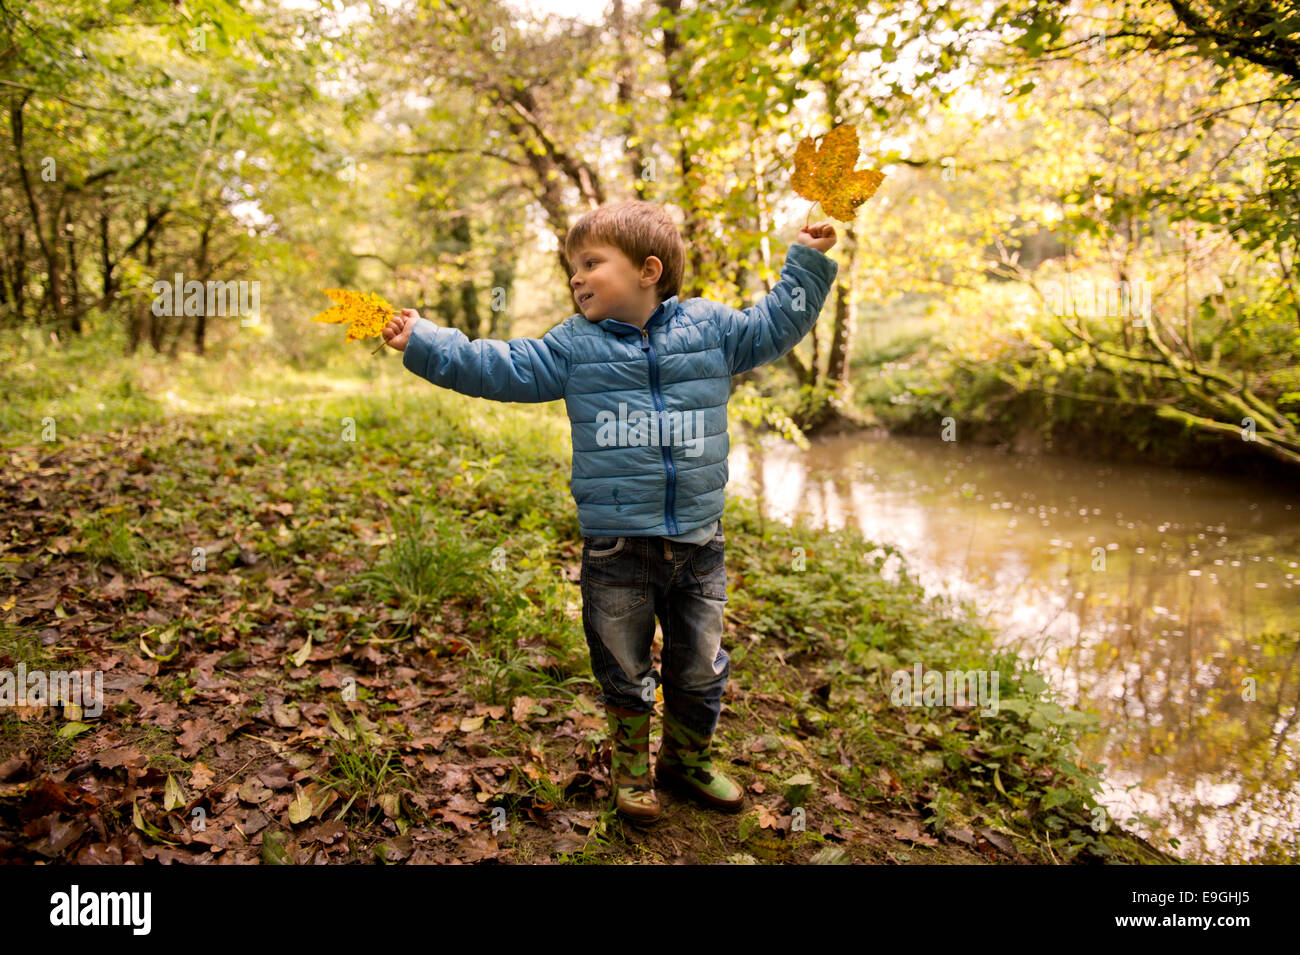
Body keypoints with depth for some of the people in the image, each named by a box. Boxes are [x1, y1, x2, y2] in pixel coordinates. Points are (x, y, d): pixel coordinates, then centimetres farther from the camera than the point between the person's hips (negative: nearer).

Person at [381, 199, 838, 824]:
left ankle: (687, 758, 39)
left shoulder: (710, 327, 3)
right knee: (624, 671, 12)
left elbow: (774, 326, 15)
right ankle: (631, 767, 36)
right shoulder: (573, 345, 1)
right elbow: (500, 368, 0)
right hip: (616, 545, -1)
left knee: (700, 671, 15)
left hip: (698, 541, 1)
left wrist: (806, 264, 12)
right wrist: (425, 343, -7)